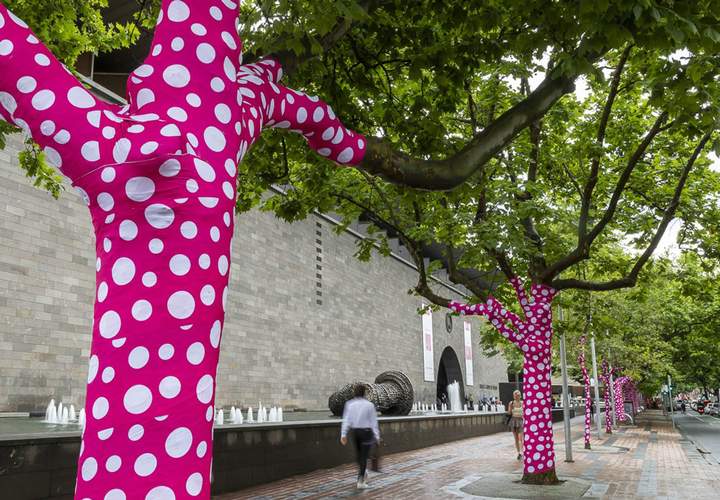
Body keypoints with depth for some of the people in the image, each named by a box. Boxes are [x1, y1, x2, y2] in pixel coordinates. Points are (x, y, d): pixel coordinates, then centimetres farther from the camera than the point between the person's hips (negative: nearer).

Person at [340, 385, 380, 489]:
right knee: (364, 456, 3)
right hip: (366, 431, -3)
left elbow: (346, 420, -8)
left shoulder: (349, 404, -3)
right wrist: (377, 436, -3)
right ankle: (360, 481, -2)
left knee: (359, 454, 23)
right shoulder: (369, 405, -10)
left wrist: (343, 434, -9)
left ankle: (364, 473, 40)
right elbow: (373, 422, -8)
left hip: (355, 431, 3)